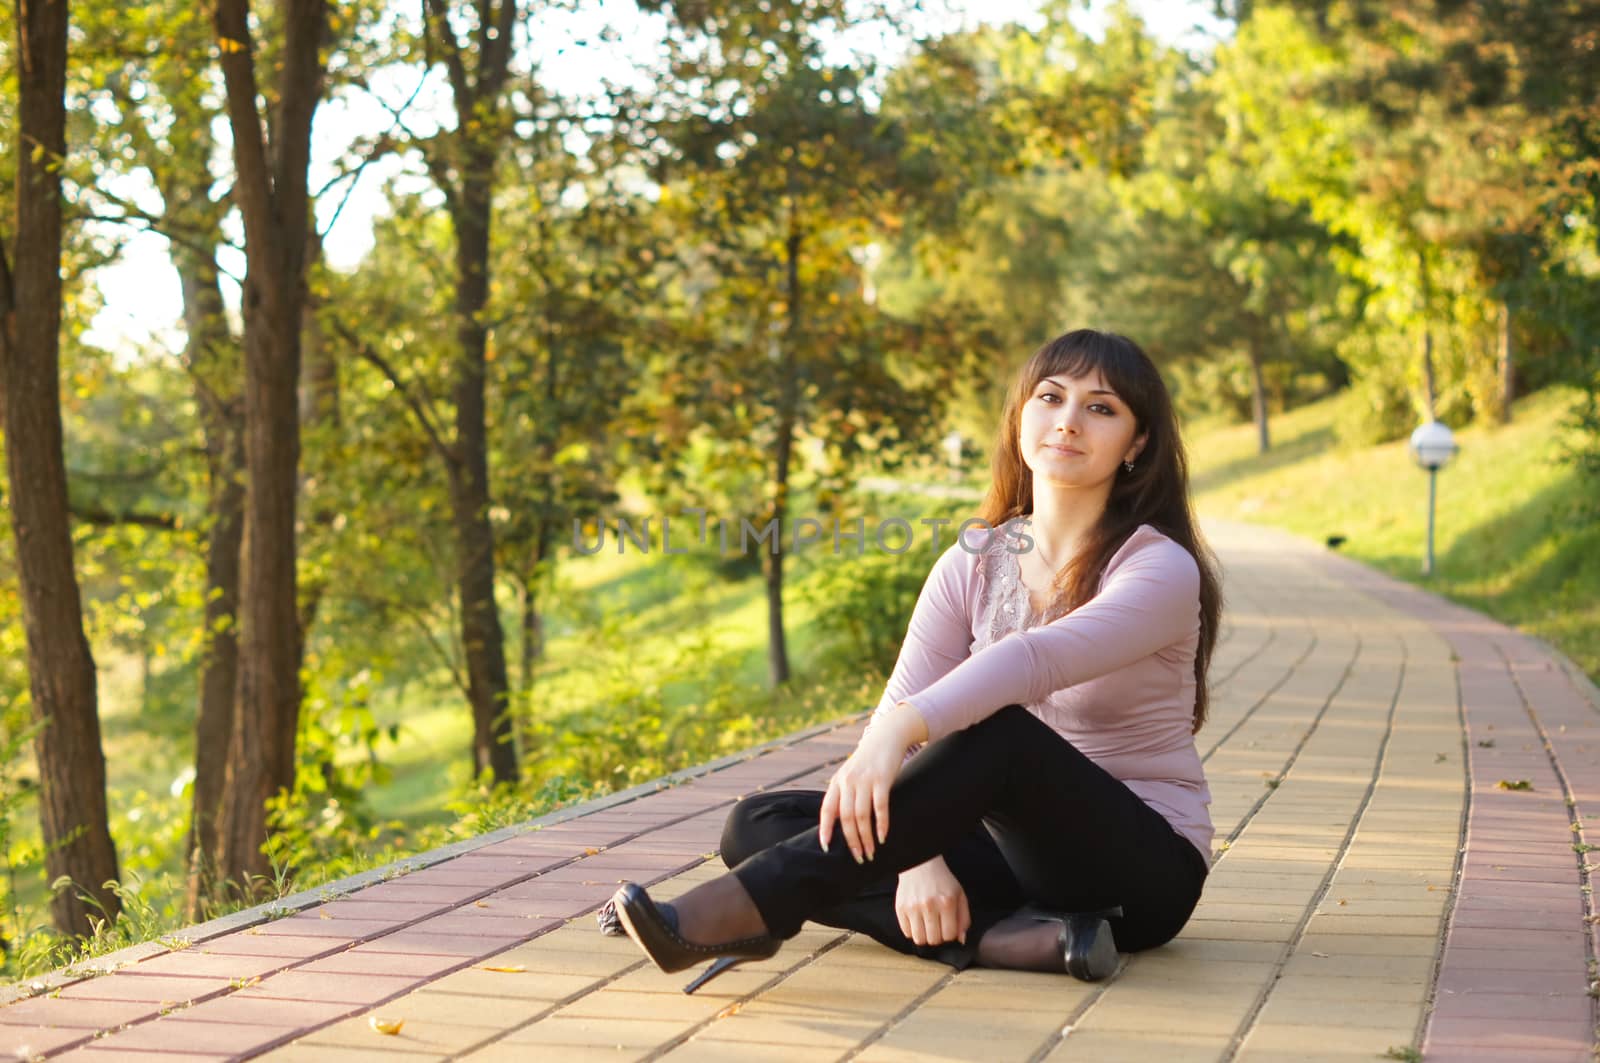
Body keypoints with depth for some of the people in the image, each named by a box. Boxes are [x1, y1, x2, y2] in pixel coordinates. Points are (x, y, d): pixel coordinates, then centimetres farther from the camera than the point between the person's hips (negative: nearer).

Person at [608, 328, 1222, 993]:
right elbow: (902, 705, -6)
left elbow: (1037, 659, -32)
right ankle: (994, 936, -31)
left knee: (999, 730, -36)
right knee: (759, 824, -10)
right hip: (1015, 848, 6)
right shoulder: (972, 567, 6)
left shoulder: (1162, 570, -12)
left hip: (1142, 869, -6)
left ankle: (743, 909, -42)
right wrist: (916, 856, -25)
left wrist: (902, 729, -48)